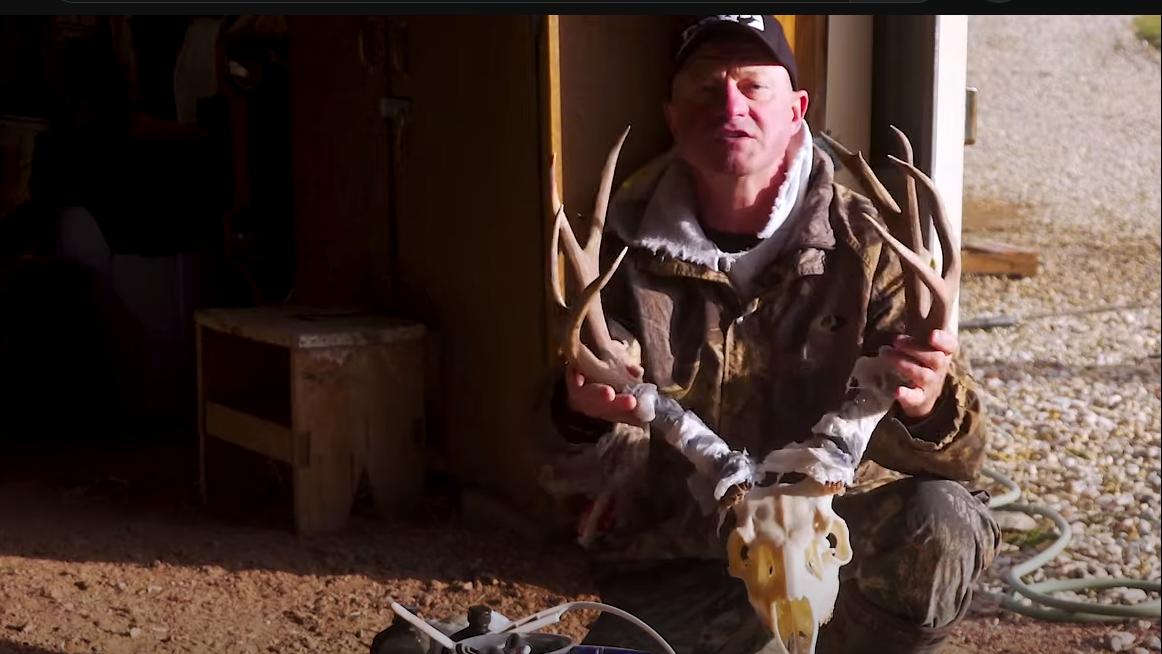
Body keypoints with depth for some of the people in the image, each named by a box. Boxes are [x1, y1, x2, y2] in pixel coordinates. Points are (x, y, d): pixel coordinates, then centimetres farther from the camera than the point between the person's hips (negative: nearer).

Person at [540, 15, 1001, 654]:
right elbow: (586, 472, -6)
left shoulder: (868, 246, -6)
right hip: (677, 571, 2)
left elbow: (958, 454, -14)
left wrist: (927, 408, -39)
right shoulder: (627, 249, -2)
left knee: (938, 524, -29)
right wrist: (585, 415, -31)